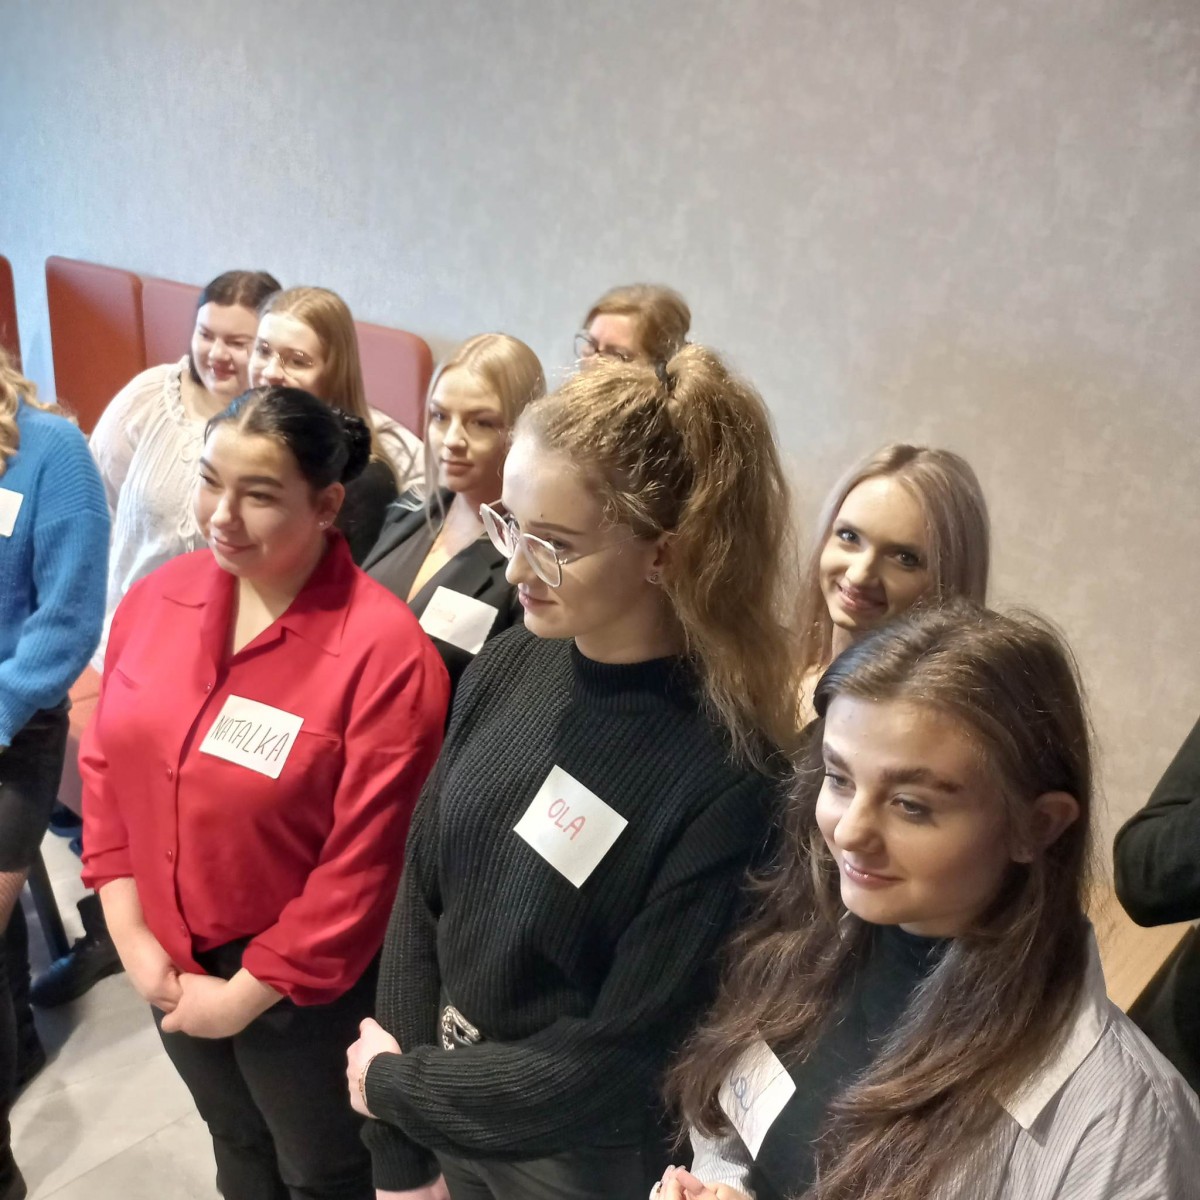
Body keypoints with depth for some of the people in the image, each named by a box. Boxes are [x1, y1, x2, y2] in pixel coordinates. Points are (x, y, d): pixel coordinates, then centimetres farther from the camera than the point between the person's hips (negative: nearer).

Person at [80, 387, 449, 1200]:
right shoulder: (158, 598, -7)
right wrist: (130, 932, -3)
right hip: (171, 964, 5)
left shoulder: (383, 650, -26)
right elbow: (107, 764, 2)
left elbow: (365, 861, -22)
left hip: (305, 991, -5)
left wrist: (247, 993, -14)